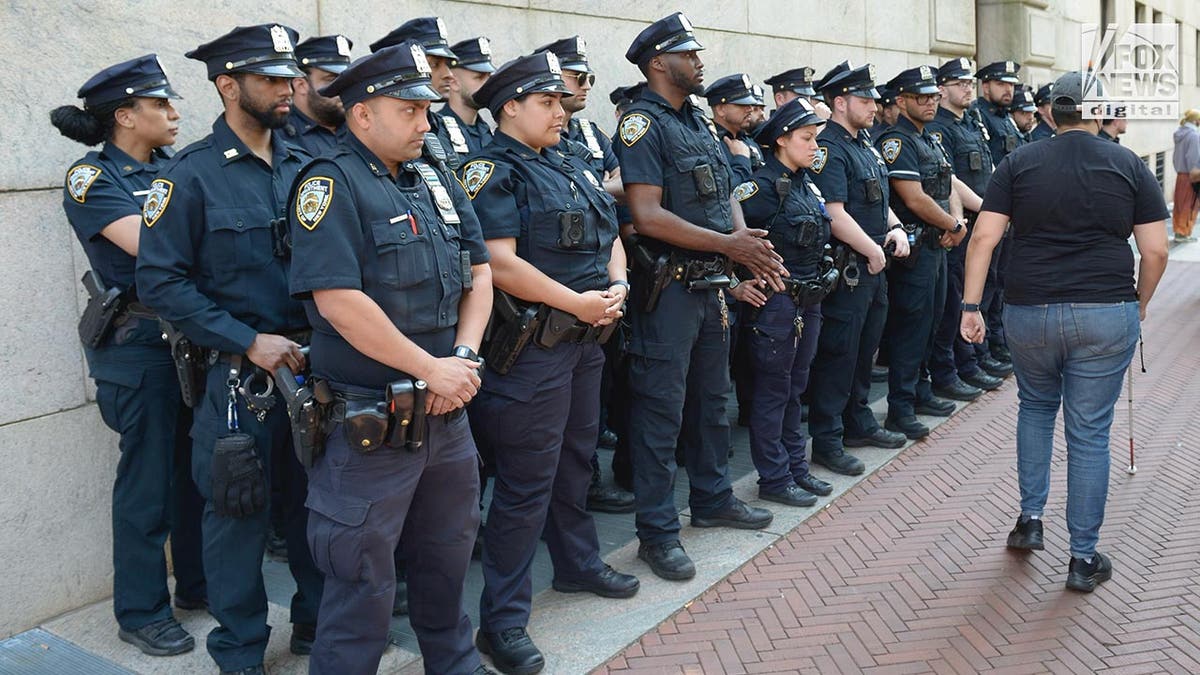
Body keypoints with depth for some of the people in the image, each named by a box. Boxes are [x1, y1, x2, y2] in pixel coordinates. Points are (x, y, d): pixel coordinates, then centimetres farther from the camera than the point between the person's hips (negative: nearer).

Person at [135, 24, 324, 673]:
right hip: (238, 373, -4)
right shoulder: (190, 174, -8)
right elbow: (159, 281, -11)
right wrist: (249, 341, -16)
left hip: (316, 363, 5)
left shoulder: (304, 165, 7)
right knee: (238, 510, 6)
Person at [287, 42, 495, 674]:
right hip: (370, 424, -8)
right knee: (363, 581, 4)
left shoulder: (437, 183, 10)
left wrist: (465, 357, -6)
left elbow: (478, 273, 11)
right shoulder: (330, 184, -13)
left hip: (447, 411, 8)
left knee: (448, 555, 23)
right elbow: (338, 301, -23)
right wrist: (432, 368, -18)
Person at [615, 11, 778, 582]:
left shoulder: (697, 122, 14)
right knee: (661, 411, -2)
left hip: (712, 284, 9)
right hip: (669, 288, -9)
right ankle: (657, 532, 7)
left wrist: (750, 248, -1)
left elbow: (725, 197, 18)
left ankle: (713, 499, 35)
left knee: (711, 399, 19)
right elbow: (648, 217, -22)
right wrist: (728, 244, -18)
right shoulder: (643, 124, -13)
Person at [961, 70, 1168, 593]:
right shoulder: (1130, 167, 2)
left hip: (1029, 311, 1)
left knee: (1036, 406, 27)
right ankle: (1084, 558, 15)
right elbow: (1155, 251, -1)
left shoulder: (1019, 163, 2)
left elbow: (983, 239, -5)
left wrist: (970, 306, -1)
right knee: (1090, 432, 7)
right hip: (1107, 315, -1)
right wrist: (1140, 304, 15)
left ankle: (1030, 518, 26)